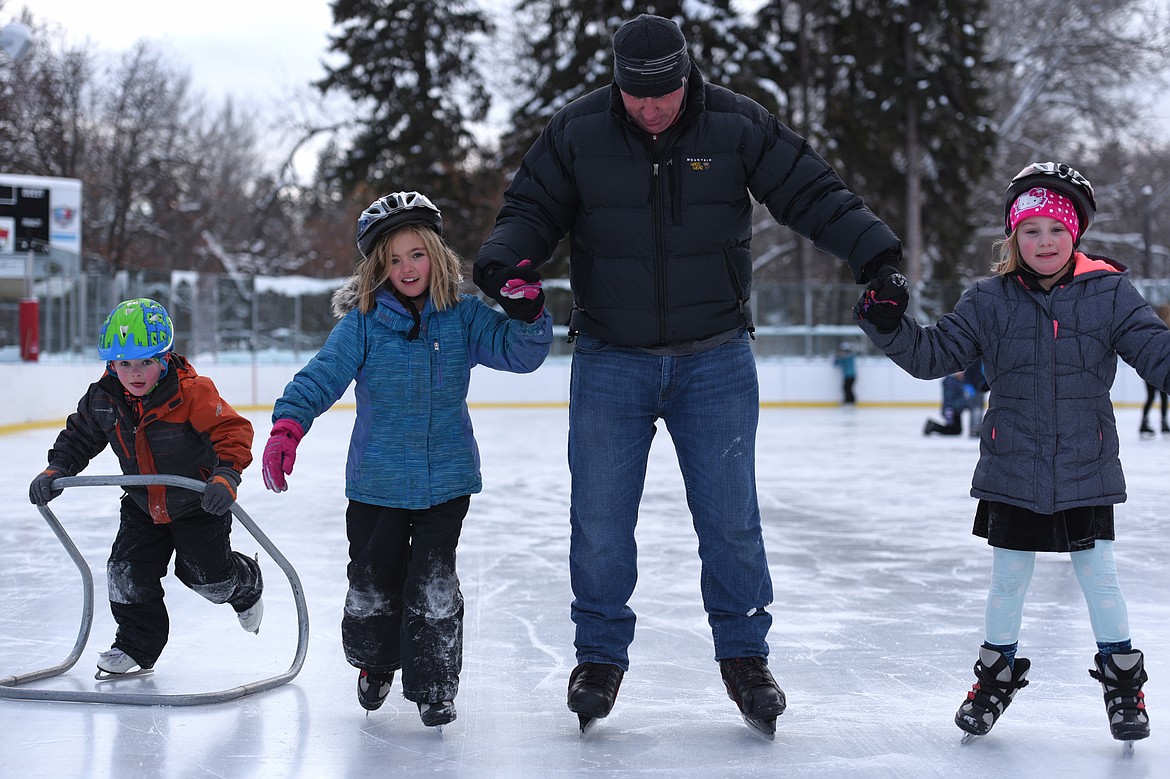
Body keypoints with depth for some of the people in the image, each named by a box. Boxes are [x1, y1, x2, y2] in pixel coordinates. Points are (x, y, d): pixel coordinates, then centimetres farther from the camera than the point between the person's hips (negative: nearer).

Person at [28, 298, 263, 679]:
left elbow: (232, 430, -31)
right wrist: (56, 470, -6)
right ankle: (136, 646, 18)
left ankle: (246, 585, 36)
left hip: (199, 503, -5)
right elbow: (80, 436, 7)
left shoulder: (192, 391, -28)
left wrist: (225, 476, -45)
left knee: (206, 575, -1)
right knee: (127, 572, -3)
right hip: (143, 506, 5)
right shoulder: (102, 398, -11)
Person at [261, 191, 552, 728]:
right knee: (372, 582, 11)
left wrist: (527, 312, -23)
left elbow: (520, 353, -4)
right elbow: (323, 375, -11)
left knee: (434, 586, -2)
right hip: (378, 481, 0)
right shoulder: (363, 322, -4)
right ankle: (373, 663, 37)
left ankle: (434, 684, 14)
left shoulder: (464, 316, 0)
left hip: (446, 479, 0)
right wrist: (288, 425, -26)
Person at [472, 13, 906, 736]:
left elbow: (815, 193, -5)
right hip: (610, 358, 1)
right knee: (600, 520, 4)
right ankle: (601, 656, 21)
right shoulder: (577, 131, -5)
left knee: (730, 517, 2)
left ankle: (745, 655, 18)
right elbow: (532, 208, 3)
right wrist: (504, 262, -17)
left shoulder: (737, 125, -7)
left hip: (715, 358, 0)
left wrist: (877, 254, -16)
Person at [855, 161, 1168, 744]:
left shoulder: (1109, 293, -4)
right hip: (1012, 474, 1)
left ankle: (1122, 677, 25)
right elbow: (932, 353, 1)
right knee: (1007, 578, 12)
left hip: (1086, 475, -1)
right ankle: (997, 672, 31)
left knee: (1097, 576, 6)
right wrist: (889, 327, -14)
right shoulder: (989, 301, -1)